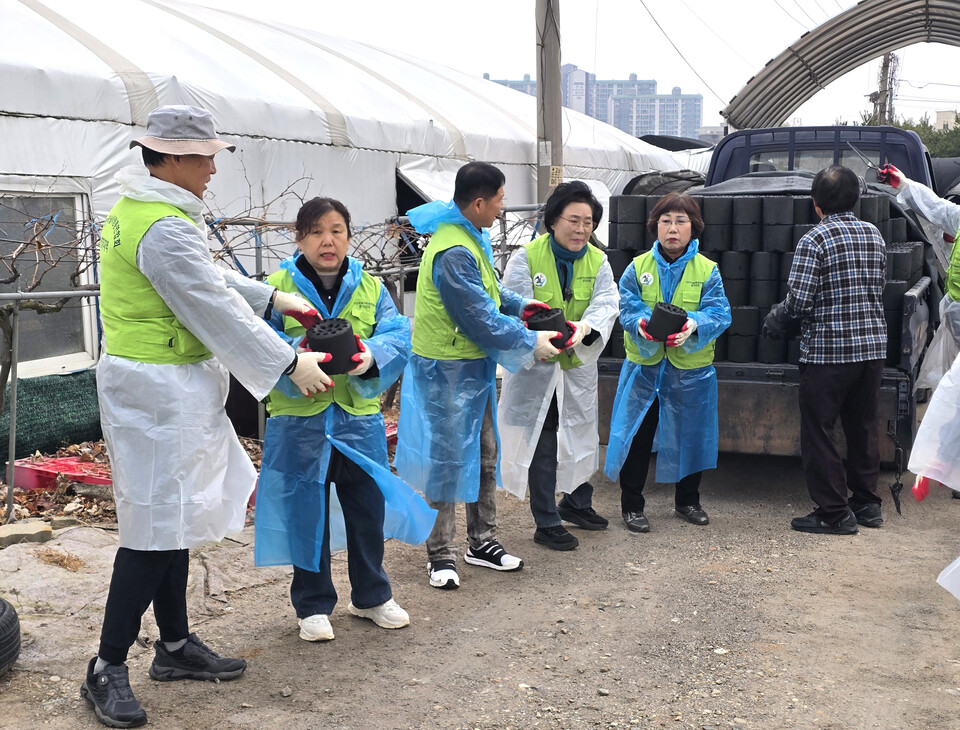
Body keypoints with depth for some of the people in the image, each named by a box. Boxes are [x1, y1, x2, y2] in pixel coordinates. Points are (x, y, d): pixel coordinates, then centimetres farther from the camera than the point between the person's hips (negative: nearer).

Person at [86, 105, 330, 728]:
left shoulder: (134, 210, 13)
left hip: (161, 388, 11)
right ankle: (107, 669, 7)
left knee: (178, 514, 17)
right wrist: (291, 364, -11)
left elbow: (207, 277, 21)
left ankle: (176, 646, 29)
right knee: (158, 528, -4)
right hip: (161, 391, -11)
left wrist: (272, 297, 18)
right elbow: (216, 311, -19)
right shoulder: (166, 229, -21)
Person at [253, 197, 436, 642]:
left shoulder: (370, 288, 5)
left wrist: (371, 354, -23)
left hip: (359, 416, 3)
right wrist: (298, 354, -26)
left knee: (368, 509, 14)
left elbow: (398, 337, -3)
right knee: (307, 513, 7)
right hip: (300, 419, -3)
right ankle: (313, 605, 24)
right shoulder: (278, 288, -3)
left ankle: (371, 596, 33)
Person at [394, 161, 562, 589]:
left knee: (484, 455, 16)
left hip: (474, 366, 10)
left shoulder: (471, 238, 8)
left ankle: (482, 542, 29)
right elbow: (481, 321, -22)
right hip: (447, 371, -10)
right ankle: (441, 556, 12)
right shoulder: (453, 252, -25)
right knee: (447, 460, 0)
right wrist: (531, 343, -12)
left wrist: (517, 304, 12)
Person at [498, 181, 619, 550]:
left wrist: (585, 327, -36)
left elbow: (606, 303, -13)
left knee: (582, 437, 18)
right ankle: (546, 523, 14)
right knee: (542, 444, 1)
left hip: (578, 366, 5)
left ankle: (576, 502, 42)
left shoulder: (598, 261, 1)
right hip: (536, 366, -4)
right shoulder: (527, 257, -10)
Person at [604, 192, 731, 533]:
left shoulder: (707, 271, -2)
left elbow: (718, 313, -9)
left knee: (690, 436, 12)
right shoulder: (637, 268, 1)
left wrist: (693, 326, -29)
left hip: (691, 368, 0)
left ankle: (687, 500, 33)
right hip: (644, 366, 0)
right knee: (636, 435, 2)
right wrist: (641, 324, -27)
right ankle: (631, 504, 16)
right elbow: (627, 309, -5)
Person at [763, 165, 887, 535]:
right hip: (872, 347, 7)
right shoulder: (874, 235, 8)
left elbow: (799, 301, -16)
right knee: (863, 426, 18)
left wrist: (776, 317, 3)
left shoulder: (814, 241, -12)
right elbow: (876, 290, 14)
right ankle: (866, 503, 27)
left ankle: (834, 513, 7)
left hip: (828, 351, -7)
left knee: (819, 432, 3)